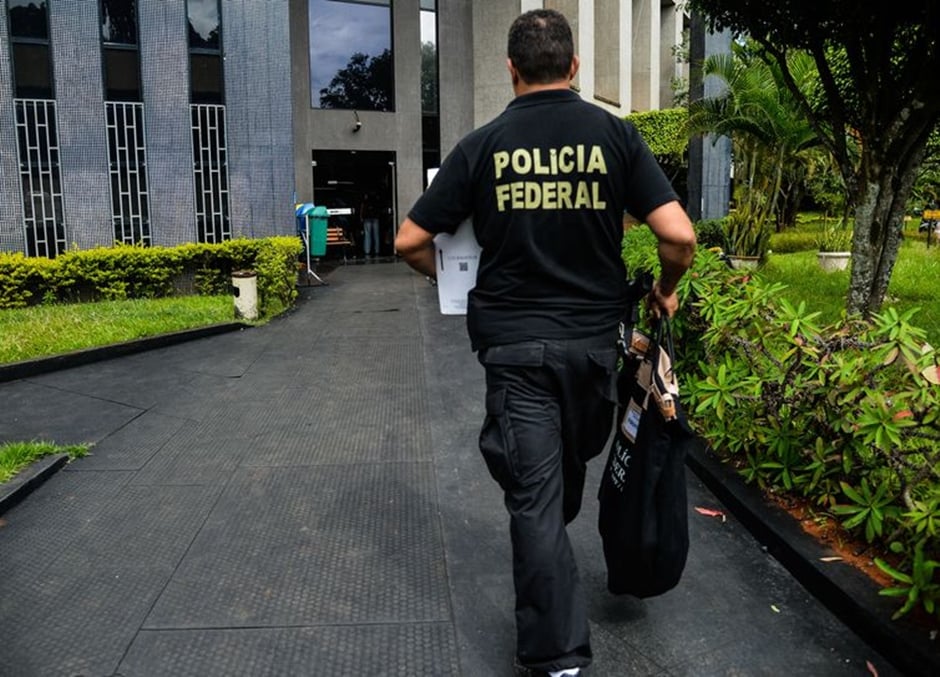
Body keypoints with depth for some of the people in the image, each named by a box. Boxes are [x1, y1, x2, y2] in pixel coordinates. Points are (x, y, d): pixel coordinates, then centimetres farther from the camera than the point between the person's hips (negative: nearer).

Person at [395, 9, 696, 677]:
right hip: (594, 339, 2)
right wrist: (666, 291, 9)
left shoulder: (482, 145, -3)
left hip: (513, 342, -2)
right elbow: (680, 236, -11)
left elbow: (410, 241, -2)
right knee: (571, 465, 26)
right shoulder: (615, 134, -3)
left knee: (534, 497, 4)